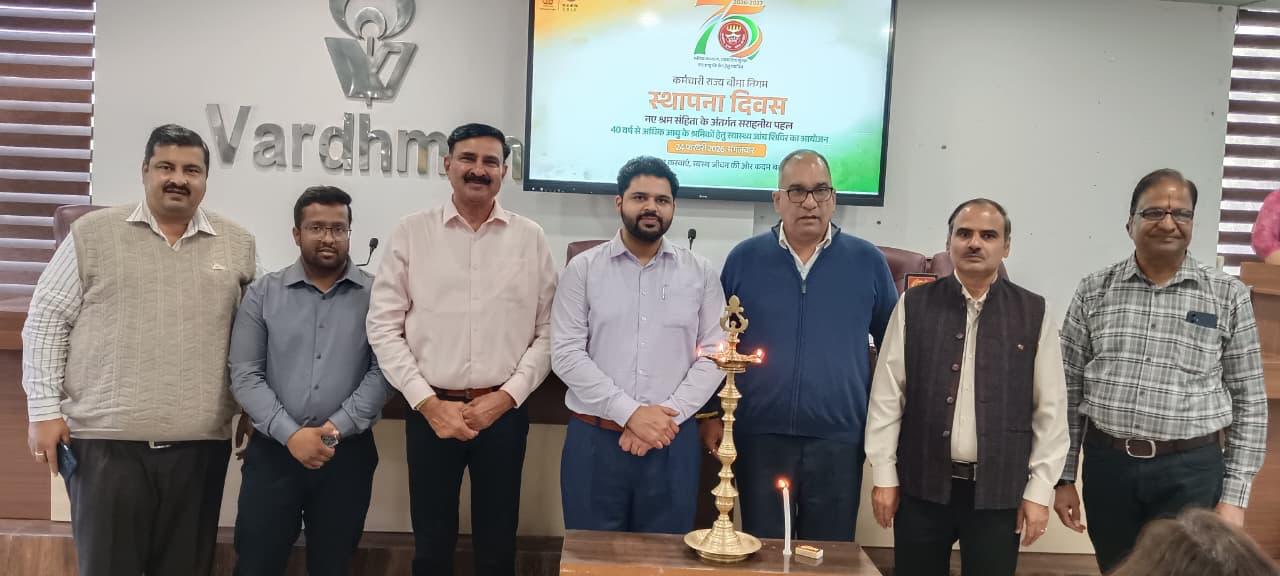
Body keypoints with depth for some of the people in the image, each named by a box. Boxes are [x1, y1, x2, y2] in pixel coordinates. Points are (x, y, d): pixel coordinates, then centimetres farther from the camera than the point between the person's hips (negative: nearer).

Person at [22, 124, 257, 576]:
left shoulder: (237, 244, 8)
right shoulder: (93, 234, 2)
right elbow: (46, 322, 2)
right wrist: (44, 409, -3)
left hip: (200, 443, 2)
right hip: (106, 439, -2)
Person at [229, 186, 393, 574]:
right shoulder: (263, 293, 4)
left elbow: (383, 371, -5)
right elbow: (244, 375, -2)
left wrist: (336, 428, -14)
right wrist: (290, 434, -12)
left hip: (347, 453, 0)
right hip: (272, 450, 0)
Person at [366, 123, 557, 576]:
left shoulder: (530, 238, 3)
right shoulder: (412, 232, 1)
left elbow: (548, 331, 3)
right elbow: (384, 327, -2)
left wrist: (507, 396, -8)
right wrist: (428, 402, -9)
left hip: (503, 412, 1)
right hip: (431, 411, 0)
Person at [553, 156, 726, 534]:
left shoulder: (701, 273, 5)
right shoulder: (582, 269, 1)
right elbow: (567, 354, -5)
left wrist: (668, 414, -11)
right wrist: (630, 413, -14)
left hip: (672, 440, 1)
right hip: (595, 439, -1)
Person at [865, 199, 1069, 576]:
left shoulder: (1033, 313, 1)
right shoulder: (914, 305, 2)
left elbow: (1051, 408, 2)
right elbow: (887, 394, 2)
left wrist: (1040, 489, -1)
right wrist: (884, 475, 0)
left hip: (999, 490, 0)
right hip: (922, 484, 1)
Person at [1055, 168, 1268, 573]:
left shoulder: (1228, 296, 0)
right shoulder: (1094, 291, 2)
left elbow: (1250, 403, 2)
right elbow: (1069, 390, 5)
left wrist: (1235, 496, -3)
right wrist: (1064, 477, 4)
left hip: (1191, 470, -2)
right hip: (1106, 464, 2)